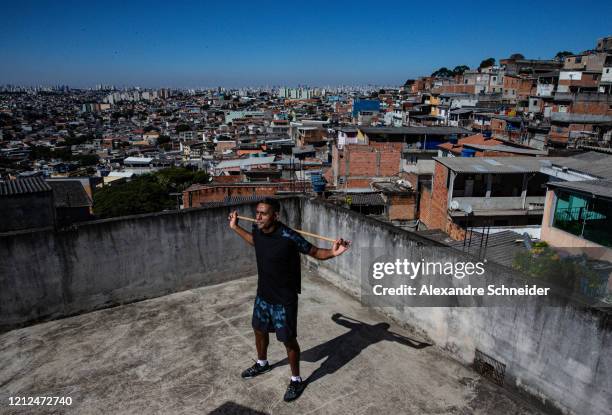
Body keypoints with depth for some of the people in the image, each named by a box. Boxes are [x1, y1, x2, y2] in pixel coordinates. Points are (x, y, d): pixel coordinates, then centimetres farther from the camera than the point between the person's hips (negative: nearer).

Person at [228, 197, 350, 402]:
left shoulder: (288, 237, -29)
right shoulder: (257, 230, -9)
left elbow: (315, 252, -19)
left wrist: (332, 252, -38)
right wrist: (235, 227, 19)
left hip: (284, 299, -7)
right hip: (263, 295, 7)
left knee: (288, 339, 9)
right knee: (259, 330, 26)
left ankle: (296, 380, 33)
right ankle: (262, 363, 55)